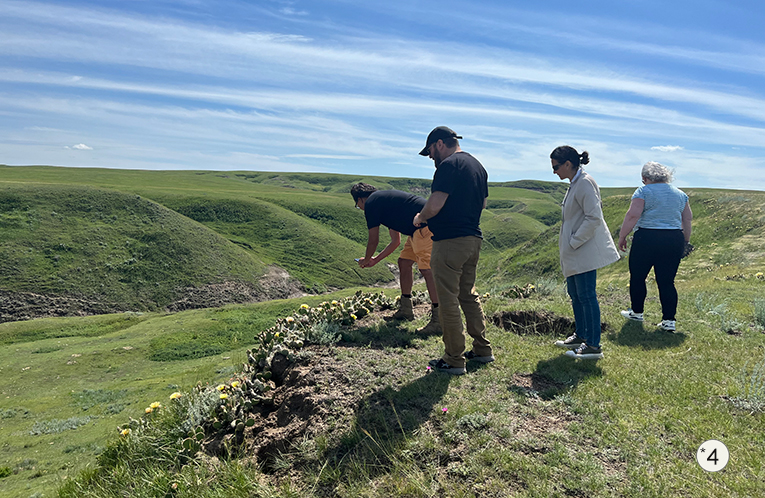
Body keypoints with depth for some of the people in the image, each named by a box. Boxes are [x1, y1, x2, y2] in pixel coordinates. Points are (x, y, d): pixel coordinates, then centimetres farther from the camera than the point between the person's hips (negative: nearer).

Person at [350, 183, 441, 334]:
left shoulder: (371, 203, -1)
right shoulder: (385, 200, 28)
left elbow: (373, 240, 3)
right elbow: (396, 241, 31)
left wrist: (366, 260, 21)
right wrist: (375, 260, 37)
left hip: (425, 226, -10)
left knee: (426, 269, -15)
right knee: (404, 262, 17)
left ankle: (438, 320, -18)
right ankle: (405, 310, 27)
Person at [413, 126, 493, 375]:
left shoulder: (449, 165, -13)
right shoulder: (478, 166, 15)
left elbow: (434, 206, -21)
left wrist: (419, 218, -2)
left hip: (450, 241, -9)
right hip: (473, 238, 9)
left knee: (449, 300, -1)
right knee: (469, 295, 19)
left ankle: (454, 360, 7)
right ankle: (482, 349, 27)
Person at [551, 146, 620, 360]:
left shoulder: (585, 183, -16)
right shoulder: (575, 183, 15)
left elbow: (594, 217, -23)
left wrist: (574, 242, -18)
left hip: (585, 252, -10)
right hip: (574, 253, 10)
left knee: (586, 296, -6)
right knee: (575, 295, 17)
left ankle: (594, 346, 2)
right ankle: (581, 336, 30)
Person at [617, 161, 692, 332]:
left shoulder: (643, 191, -4)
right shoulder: (679, 193, 13)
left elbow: (632, 215, -14)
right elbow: (688, 219, 16)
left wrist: (622, 237, -7)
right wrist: (686, 240, 26)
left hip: (647, 239, -5)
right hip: (674, 240, 5)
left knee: (637, 277, 12)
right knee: (667, 281, 8)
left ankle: (637, 312, 23)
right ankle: (669, 320, 5)